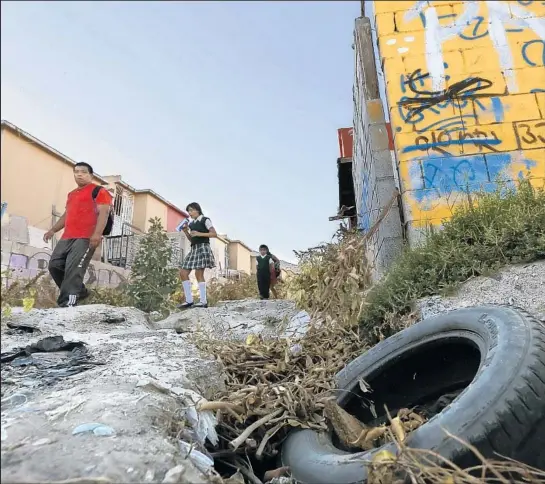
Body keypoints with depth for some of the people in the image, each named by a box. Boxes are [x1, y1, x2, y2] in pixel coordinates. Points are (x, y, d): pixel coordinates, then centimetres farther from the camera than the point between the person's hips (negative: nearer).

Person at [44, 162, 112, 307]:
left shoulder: (98, 191, 1)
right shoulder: (71, 194, 28)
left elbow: (103, 212, -11)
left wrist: (97, 233, -23)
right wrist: (53, 230, 25)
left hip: (86, 238, -9)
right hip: (67, 238, 9)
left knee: (73, 270, -17)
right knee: (54, 265, 6)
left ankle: (67, 303, -17)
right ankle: (79, 291, 18)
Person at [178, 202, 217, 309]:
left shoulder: (205, 220, 0)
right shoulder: (191, 223, 19)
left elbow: (214, 234, -9)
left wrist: (199, 234, -17)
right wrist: (186, 232, 7)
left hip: (203, 247, -8)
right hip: (194, 249, 8)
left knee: (199, 273, -14)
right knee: (183, 273, 0)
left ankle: (203, 301, -11)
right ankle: (189, 300, 2)